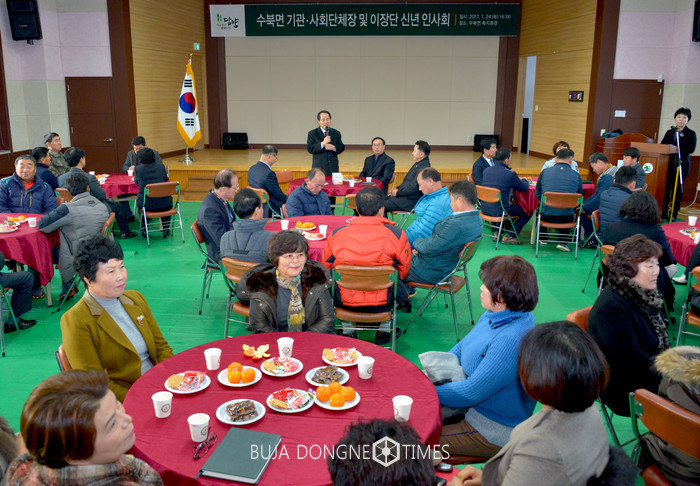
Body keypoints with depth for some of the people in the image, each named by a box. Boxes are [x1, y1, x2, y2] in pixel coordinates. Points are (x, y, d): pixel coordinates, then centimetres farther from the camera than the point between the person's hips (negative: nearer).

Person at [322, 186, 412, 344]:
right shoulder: (396, 234, -11)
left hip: (343, 301, 1)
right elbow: (403, 270, 3)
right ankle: (384, 329, 34)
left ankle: (347, 331, 32)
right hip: (382, 303, -1)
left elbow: (325, 266, 7)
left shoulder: (337, 233, -8)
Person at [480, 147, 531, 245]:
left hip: (485, 209, 7)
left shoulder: (486, 170, 3)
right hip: (500, 211, -7)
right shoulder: (510, 174, -16)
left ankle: (497, 232, 27)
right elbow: (524, 188, -3)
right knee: (528, 211, 10)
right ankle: (509, 236, 8)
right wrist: (524, 181, 21)